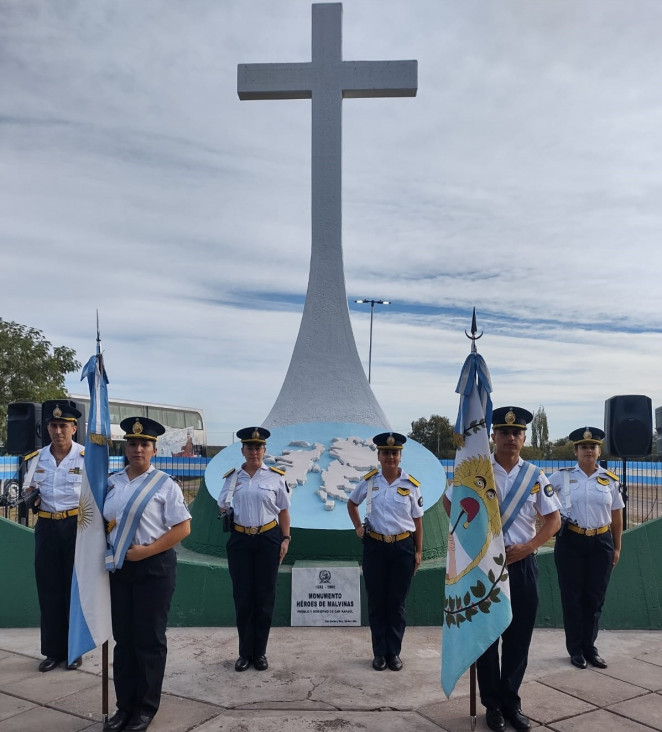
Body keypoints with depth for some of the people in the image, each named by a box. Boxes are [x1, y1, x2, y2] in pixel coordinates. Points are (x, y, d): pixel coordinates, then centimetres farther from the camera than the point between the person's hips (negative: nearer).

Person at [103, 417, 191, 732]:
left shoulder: (165, 485, -8)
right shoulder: (112, 482, 6)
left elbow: (183, 527, -11)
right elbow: (101, 520, 17)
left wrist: (148, 550, -17)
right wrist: (105, 550, 0)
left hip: (154, 567, -5)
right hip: (119, 567, 5)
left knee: (149, 639, 5)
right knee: (123, 637, 14)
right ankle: (125, 705, 28)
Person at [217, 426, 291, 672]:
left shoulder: (276, 476, -2)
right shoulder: (232, 476, 3)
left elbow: (283, 510, 2)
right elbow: (222, 506, 13)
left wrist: (285, 539, -3)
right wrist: (224, 507, -7)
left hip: (268, 540, -1)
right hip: (240, 540, 1)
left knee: (264, 596, 6)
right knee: (242, 596, 6)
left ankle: (260, 652, 20)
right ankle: (245, 652, 20)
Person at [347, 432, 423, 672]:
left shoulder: (411, 484, -4)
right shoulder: (369, 481, -1)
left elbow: (417, 520, 2)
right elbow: (351, 503, 16)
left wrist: (418, 551, 1)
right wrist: (358, 527, 6)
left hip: (403, 547, -1)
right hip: (375, 546, 1)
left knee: (396, 603, 8)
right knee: (376, 602, 8)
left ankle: (394, 652, 22)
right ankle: (379, 652, 21)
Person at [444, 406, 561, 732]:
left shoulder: (535, 476, 0)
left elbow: (553, 519, 4)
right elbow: (450, 502, 9)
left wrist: (529, 546, -10)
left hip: (522, 563, 2)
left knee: (519, 637, 11)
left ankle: (511, 702, 30)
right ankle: (492, 704, 26)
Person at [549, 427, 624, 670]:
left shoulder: (610, 480, 3)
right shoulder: (561, 477, -3)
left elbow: (617, 516, 9)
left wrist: (616, 548, 9)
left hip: (601, 543, 2)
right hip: (570, 542, -2)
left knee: (595, 597, 9)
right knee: (572, 596, 5)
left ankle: (589, 646, 24)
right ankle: (575, 649, 18)